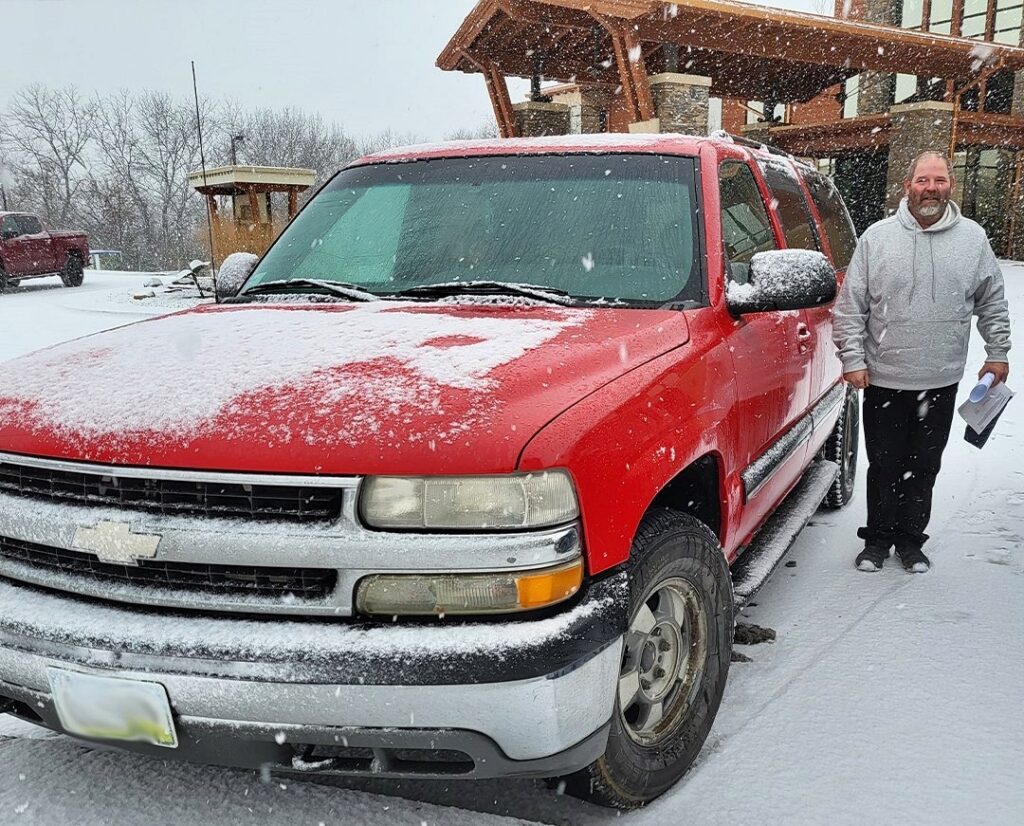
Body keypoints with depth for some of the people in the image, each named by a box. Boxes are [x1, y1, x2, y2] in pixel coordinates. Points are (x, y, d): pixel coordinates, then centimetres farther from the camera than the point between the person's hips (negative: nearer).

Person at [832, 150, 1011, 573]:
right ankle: (878, 538, 24)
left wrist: (997, 352, 12)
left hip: (941, 381, 2)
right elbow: (850, 305, -1)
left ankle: (910, 539, 26)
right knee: (884, 465, 8)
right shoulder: (877, 237, -3)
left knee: (924, 466, 11)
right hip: (883, 379, -1)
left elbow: (992, 302, 14)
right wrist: (853, 358, -6)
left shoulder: (973, 238, 3)